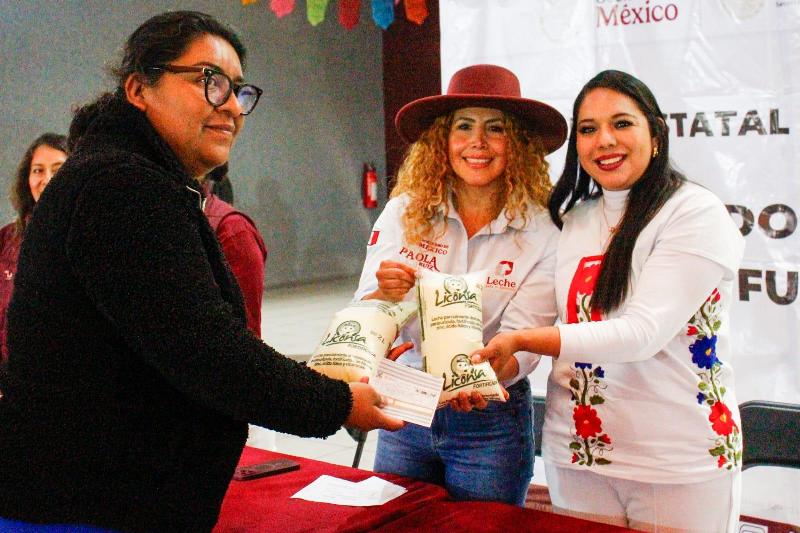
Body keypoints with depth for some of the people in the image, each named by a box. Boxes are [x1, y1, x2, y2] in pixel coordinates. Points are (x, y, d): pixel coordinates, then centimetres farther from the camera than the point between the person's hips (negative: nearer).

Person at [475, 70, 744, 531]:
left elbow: (643, 331, -22)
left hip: (679, 463, -5)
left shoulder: (698, 215, -11)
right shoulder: (571, 219, 7)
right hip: (577, 456, 5)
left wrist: (521, 340, -28)